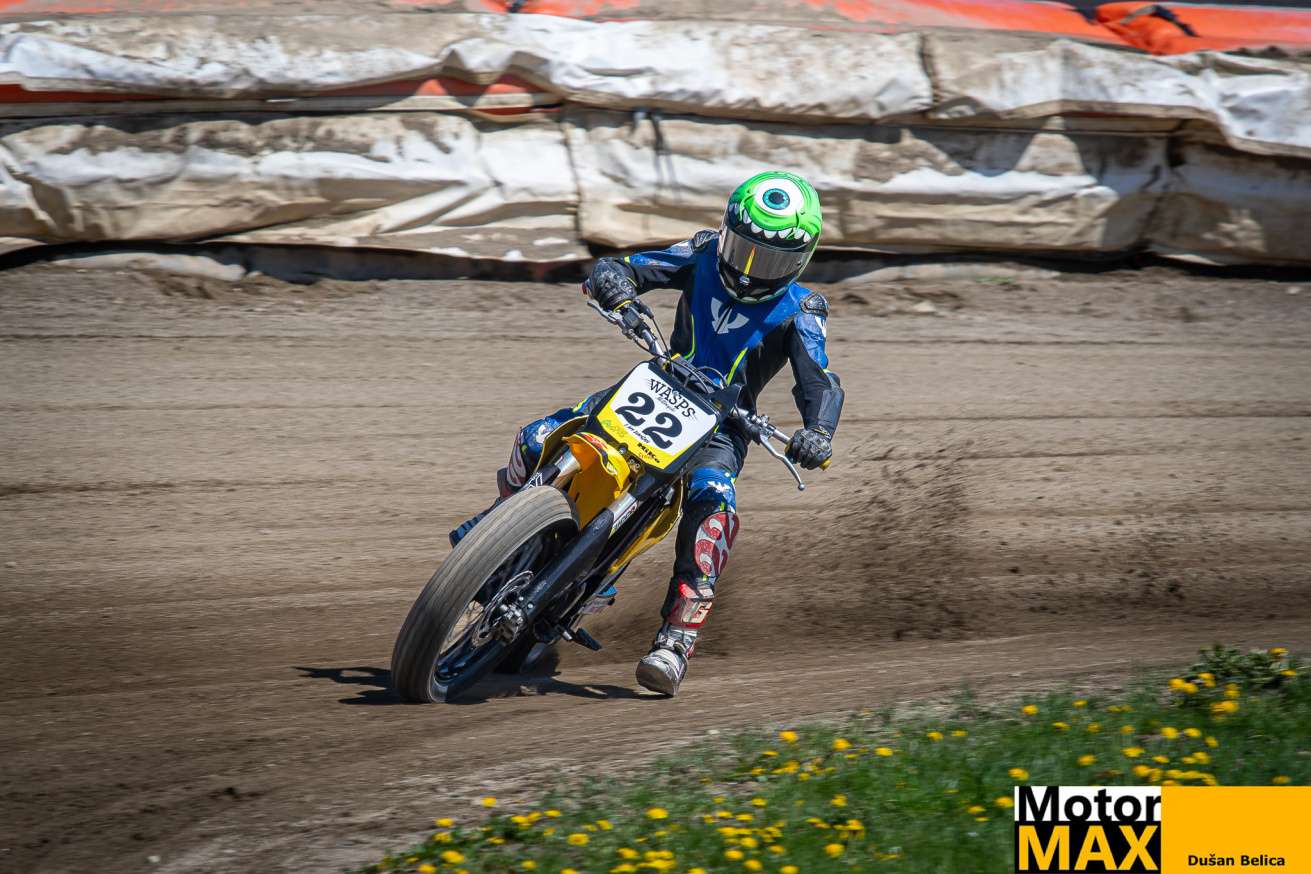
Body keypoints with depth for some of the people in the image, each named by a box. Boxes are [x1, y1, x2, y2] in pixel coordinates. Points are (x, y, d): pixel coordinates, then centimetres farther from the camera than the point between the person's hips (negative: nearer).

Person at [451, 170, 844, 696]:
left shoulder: (800, 311, -7)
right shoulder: (704, 256, 1)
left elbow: (819, 382, -17)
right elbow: (635, 268, -4)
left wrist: (817, 434, -39)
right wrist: (611, 278, -31)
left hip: (721, 424, -3)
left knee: (711, 502, -36)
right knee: (537, 442, -15)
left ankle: (677, 639, -37)